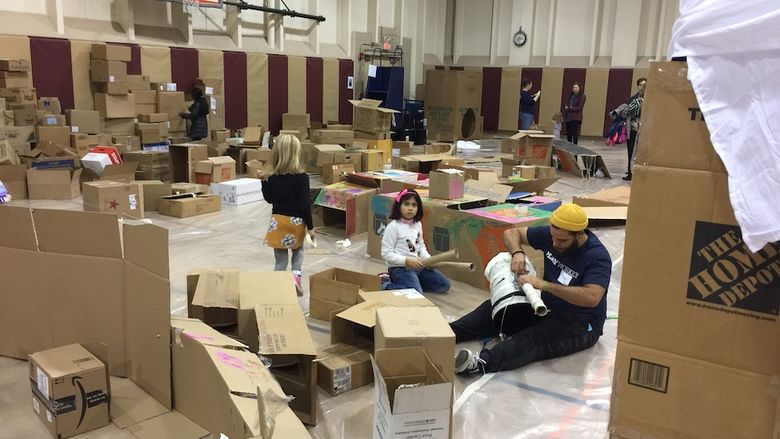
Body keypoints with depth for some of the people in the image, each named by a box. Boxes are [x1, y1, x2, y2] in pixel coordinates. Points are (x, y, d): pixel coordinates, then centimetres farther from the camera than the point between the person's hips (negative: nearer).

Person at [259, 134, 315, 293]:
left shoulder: (271, 176, -5)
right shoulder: (302, 177, -16)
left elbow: (269, 199, 8)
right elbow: (305, 205, -14)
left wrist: (264, 181, 14)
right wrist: (310, 227, -6)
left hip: (278, 220, 2)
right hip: (296, 221, -2)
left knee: (280, 259, 11)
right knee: (298, 249, 25)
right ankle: (296, 273, 4)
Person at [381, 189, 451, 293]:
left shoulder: (418, 225, 6)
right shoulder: (393, 227, -16)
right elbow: (386, 254, -17)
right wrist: (407, 260, -25)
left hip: (417, 266, 8)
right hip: (400, 268, -8)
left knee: (444, 285, 8)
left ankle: (412, 283, 12)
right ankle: (387, 287, -8)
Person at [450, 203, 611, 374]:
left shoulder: (597, 257, -20)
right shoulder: (550, 234, -1)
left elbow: (592, 297, -35)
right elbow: (512, 232, 9)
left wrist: (545, 285, -34)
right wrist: (517, 253, -14)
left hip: (581, 323, -7)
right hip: (546, 308, 7)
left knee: (534, 337, -36)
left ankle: (483, 362, -57)